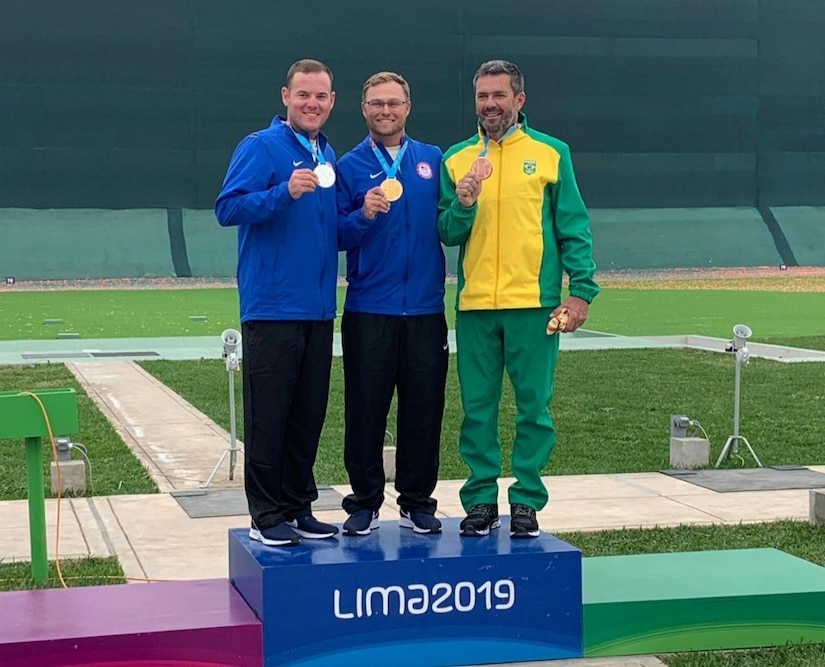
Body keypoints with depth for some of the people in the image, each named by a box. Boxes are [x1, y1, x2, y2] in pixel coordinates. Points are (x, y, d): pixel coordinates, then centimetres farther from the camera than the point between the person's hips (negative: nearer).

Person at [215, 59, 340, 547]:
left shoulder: (328, 157, 16)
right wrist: (284, 193, -26)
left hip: (319, 307, 6)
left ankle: (299, 506, 19)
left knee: (309, 415, 10)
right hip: (272, 306, -6)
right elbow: (228, 209, -13)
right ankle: (268, 515, 5)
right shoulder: (261, 147, -4)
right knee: (268, 415, -3)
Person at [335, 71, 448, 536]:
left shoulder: (434, 160, 10)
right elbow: (336, 236, 0)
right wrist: (363, 215, -18)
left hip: (426, 309, 2)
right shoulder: (350, 166, 4)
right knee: (366, 410, 2)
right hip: (368, 310, -1)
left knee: (424, 409, 5)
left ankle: (418, 502, 17)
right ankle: (365, 503, 13)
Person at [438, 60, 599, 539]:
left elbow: (574, 228, 2)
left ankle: (527, 502, 12)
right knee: (478, 408, 6)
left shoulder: (551, 153, 3)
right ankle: (481, 500, 16)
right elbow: (446, 235, 8)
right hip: (475, 304, 2)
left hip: (534, 303, -2)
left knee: (534, 407, 2)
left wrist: (582, 290, -7)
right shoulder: (457, 159, 9)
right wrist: (463, 204, -12)